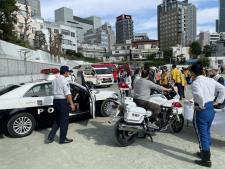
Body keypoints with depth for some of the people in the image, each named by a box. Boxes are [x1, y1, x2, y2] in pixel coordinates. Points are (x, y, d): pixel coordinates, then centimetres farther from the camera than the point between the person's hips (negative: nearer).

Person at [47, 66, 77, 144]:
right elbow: (67, 93, -19)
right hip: (63, 102, -8)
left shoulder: (55, 80, 12)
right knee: (64, 121, 5)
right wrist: (71, 104, -17)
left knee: (57, 120, 20)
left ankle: (51, 137, 16)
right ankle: (62, 139, 16)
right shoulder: (64, 80, -15)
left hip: (55, 101, 8)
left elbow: (54, 91, 16)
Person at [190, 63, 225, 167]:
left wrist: (201, 106, -17)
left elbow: (199, 96, -33)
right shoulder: (210, 80, 5)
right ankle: (205, 153, 38)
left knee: (202, 135, 4)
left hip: (201, 111, -8)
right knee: (207, 133, 22)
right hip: (211, 109, 8)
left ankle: (206, 160, 14)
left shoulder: (195, 82, -17)